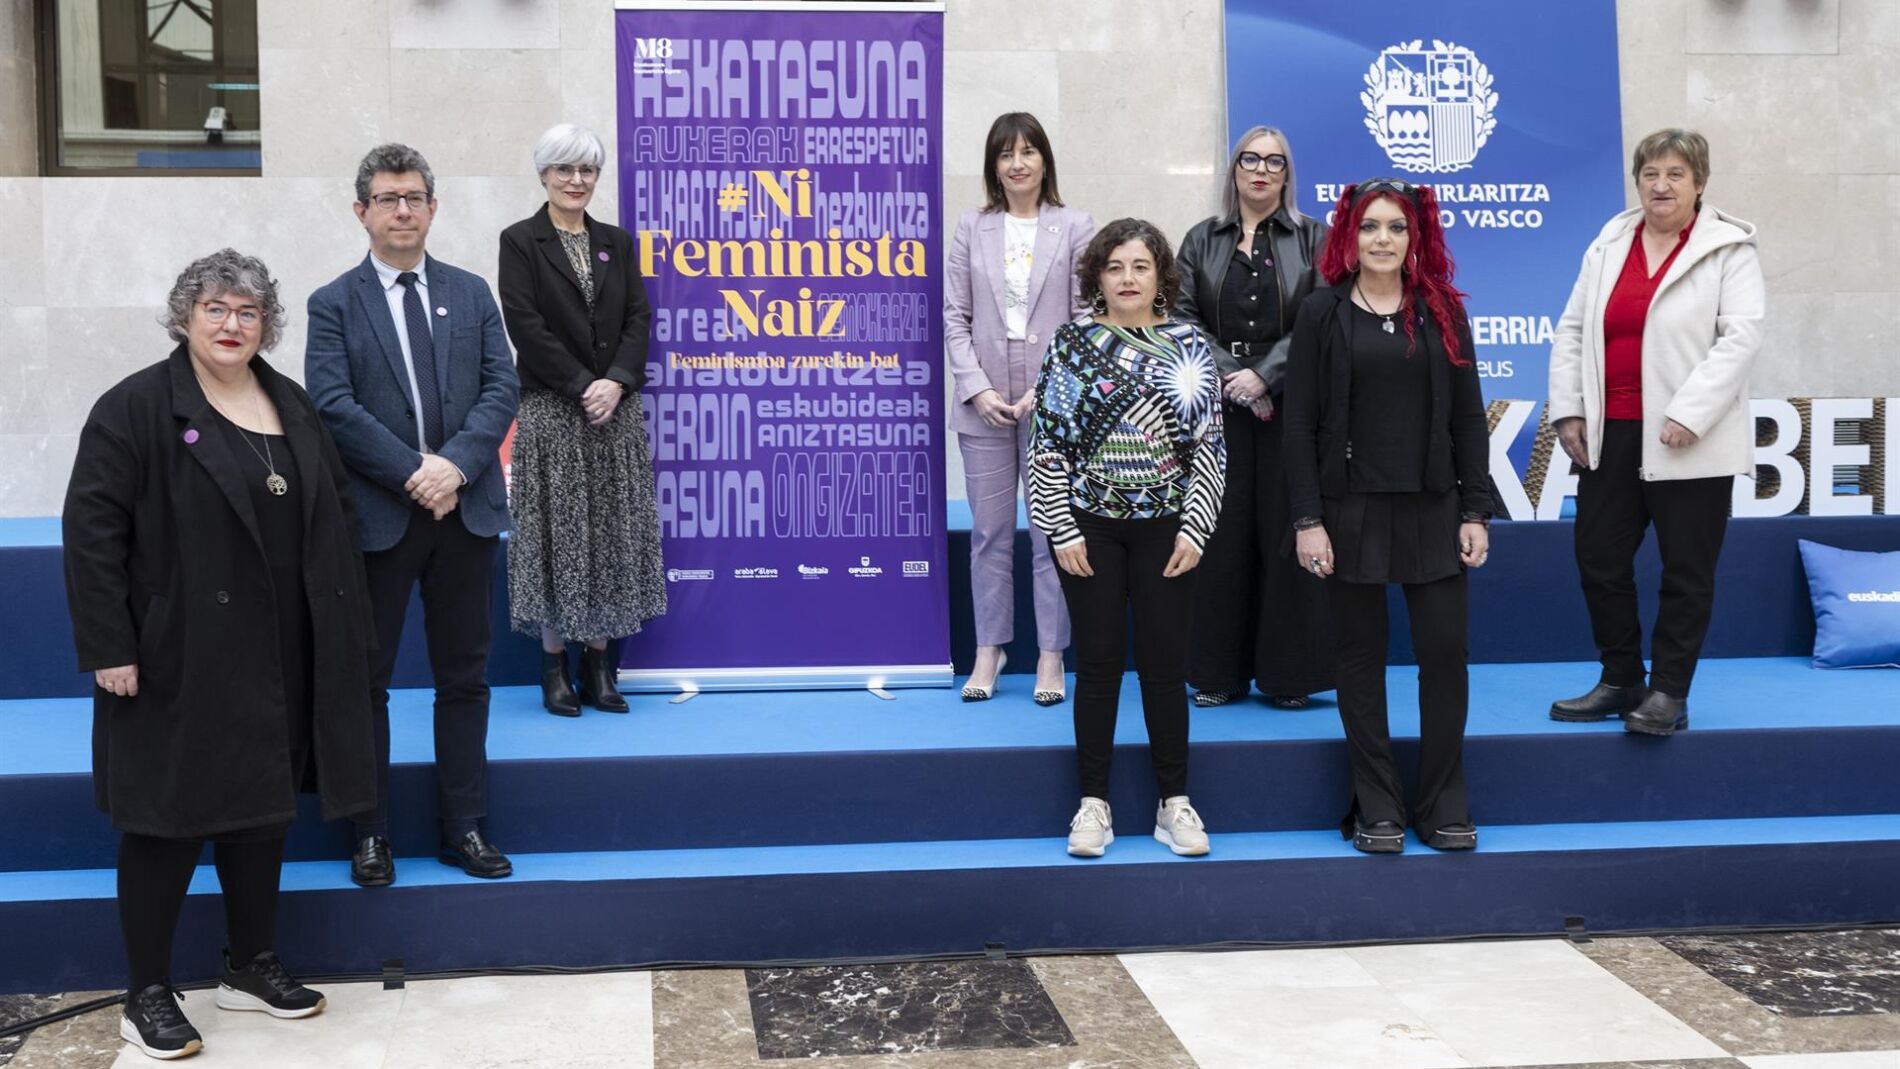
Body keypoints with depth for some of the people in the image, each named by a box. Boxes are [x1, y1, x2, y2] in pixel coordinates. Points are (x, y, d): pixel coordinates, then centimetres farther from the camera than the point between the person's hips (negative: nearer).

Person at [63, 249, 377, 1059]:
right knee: (168, 817, 2)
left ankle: (252, 966, 29)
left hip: (277, 658, 6)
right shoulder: (138, 407, -9)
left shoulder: (290, 404, 10)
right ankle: (147, 994, 14)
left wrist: (344, 619, 7)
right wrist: (109, 647, -17)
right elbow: (91, 529, -12)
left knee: (262, 806, 14)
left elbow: (335, 510, 14)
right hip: (179, 658, -6)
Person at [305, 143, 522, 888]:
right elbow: (333, 405, -9)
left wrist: (454, 465, -14)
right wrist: (411, 473, -17)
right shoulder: (334, 304, 1)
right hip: (377, 515, -2)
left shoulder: (471, 294, 10)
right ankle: (371, 834, 15)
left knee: (464, 676, 8)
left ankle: (464, 828, 17)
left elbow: (501, 388, 1)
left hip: (466, 510, 3)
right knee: (366, 678, 5)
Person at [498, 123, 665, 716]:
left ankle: (597, 657, 11)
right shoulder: (521, 241, 0)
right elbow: (526, 326, -9)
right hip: (552, 411, -4)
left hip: (615, 409, 4)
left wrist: (616, 382, -11)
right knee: (557, 531, -1)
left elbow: (638, 318, 5)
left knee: (611, 531, 4)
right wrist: (581, 386, -15)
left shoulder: (616, 242, 12)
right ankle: (554, 661, 6)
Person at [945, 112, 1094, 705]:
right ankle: (989, 651, 19)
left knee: (1052, 533, 2)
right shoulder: (971, 229, 7)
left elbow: (1086, 319, -2)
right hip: (984, 405, 2)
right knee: (989, 533, 9)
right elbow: (954, 316, 4)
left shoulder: (1076, 227, 1)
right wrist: (977, 388, -7)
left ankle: (1050, 657, 10)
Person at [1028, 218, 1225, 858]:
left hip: (1166, 525, 1)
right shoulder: (1071, 343, -1)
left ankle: (1174, 802, 15)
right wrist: (1062, 530, -7)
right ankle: (1094, 802, 14)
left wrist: (1194, 529, -5)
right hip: (1090, 523, -1)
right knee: (1098, 661, 4)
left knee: (1165, 663, 4)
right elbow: (1047, 443, -2)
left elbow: (1209, 445, 2)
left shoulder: (1190, 345, 2)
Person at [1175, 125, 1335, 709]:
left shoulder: (1312, 239, 6)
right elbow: (1184, 319, 1)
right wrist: (1233, 378, -11)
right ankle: (1220, 671, 8)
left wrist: (1264, 376, -15)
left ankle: (1287, 671, 6)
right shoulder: (1202, 240, 11)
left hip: (1290, 406, -1)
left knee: (1285, 530, -1)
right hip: (1217, 406, 1)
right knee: (1221, 534, 1)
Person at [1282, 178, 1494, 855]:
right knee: (1361, 656, 5)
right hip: (1351, 510, -2)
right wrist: (1307, 520, -9)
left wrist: (1476, 512, 0)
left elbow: (1468, 417, 6)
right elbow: (1300, 422, -3)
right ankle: (1377, 810, 14)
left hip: (1433, 508, 2)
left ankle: (1444, 805, 13)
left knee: (1445, 652, 1)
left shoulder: (1442, 311, 7)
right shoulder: (1323, 314, 0)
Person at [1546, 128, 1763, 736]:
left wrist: (1689, 414, -19)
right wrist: (1567, 410, 3)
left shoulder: (1728, 248, -2)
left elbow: (1741, 336, -11)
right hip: (1610, 436, 5)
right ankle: (1620, 682, 22)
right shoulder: (1608, 246, 12)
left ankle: (1669, 695, 10)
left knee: (1686, 570, 1)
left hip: (1691, 443, -5)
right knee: (1600, 560, 8)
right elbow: (1572, 330, 12)